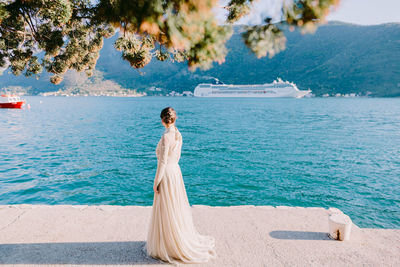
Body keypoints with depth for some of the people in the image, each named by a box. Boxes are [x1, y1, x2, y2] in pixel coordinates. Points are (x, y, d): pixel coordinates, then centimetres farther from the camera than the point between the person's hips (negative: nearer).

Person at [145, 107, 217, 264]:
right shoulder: (178, 135, 6)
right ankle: (178, 240, 35)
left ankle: (171, 247, 19)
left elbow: (162, 162, -20)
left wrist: (156, 182, -12)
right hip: (176, 171, 9)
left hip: (166, 175, -9)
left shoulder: (166, 136, -21)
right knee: (176, 209, 20)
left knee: (167, 211, 5)